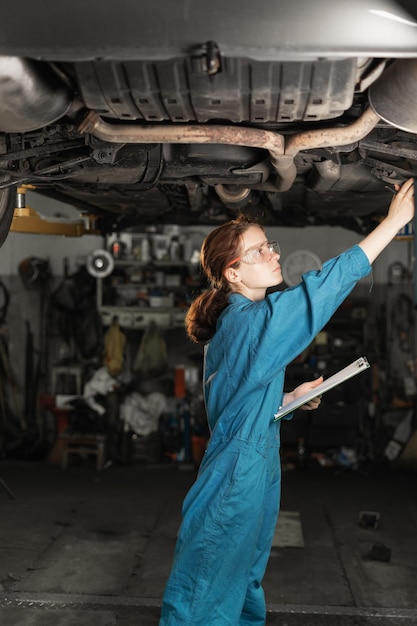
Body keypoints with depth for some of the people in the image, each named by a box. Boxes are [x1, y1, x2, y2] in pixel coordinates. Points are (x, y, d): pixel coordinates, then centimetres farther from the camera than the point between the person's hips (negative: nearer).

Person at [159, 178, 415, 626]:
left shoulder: (230, 322, 7)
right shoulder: (253, 320, -22)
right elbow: (328, 282, -27)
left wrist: (291, 398, 8)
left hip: (254, 471, 9)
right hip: (238, 482, -9)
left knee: (245, 590, 22)